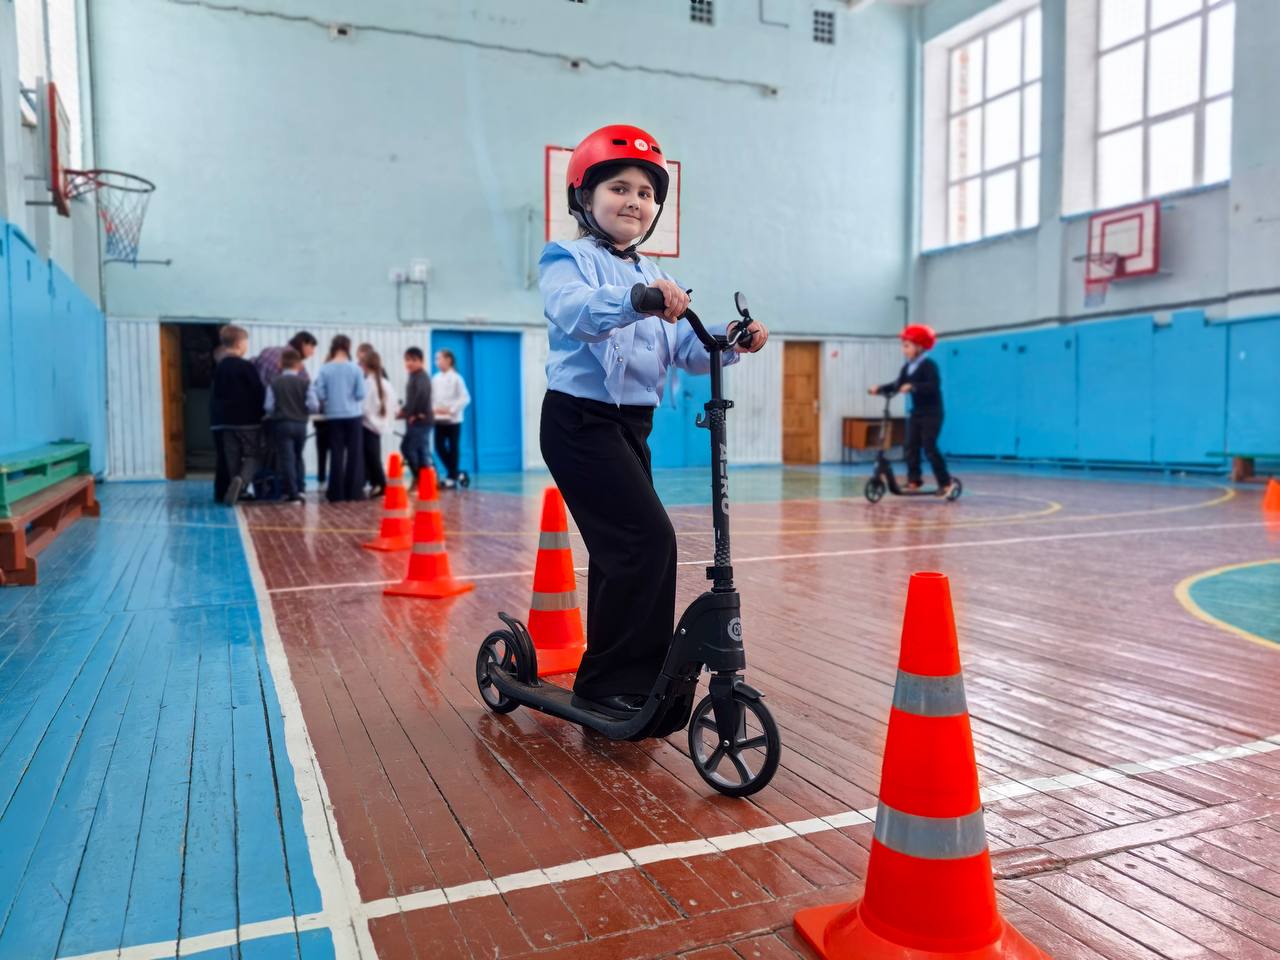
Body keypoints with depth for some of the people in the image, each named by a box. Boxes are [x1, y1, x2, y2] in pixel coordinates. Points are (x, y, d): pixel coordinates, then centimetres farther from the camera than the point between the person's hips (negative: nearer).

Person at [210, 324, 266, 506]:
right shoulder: (246, 366, -10)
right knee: (253, 456, -1)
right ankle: (241, 481, -26)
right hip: (248, 420, -5)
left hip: (226, 420, 5)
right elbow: (259, 393, -9)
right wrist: (261, 413, 6)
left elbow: (216, 394, 13)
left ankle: (235, 491, 7)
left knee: (232, 458, 9)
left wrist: (217, 415, 18)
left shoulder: (218, 367, 9)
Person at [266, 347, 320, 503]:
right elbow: (314, 406, -8)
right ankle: (298, 489, 18)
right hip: (301, 424, 2)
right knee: (298, 457, 19)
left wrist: (277, 413, 15)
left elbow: (269, 407, -5)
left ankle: (293, 493, -4)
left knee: (287, 459, -1)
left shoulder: (274, 383, 0)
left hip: (282, 424, -2)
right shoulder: (306, 383, 0)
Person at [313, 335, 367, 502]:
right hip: (352, 415, -1)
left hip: (334, 415, 1)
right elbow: (361, 394, -7)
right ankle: (353, 492, 8)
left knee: (337, 454, 5)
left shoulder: (325, 369, -5)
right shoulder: (355, 369, -6)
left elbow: (320, 394, -5)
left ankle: (336, 493, 6)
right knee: (354, 454, 7)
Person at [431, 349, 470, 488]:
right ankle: (453, 473, 19)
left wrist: (450, 409, -16)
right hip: (439, 419, 5)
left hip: (453, 419, -4)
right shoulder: (435, 379, 7)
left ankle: (452, 478, 11)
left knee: (453, 448, 1)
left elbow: (465, 398, -9)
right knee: (439, 447, 2)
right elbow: (432, 397, 9)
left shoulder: (456, 378, -6)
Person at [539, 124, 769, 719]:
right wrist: (635, 300, -47)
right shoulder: (568, 259, -5)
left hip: (631, 425, 8)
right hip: (580, 420, -8)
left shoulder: (653, 278, 18)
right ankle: (615, 682, -5)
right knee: (649, 539, -17)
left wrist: (730, 340, -14)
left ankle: (610, 683, 25)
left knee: (622, 549, 12)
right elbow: (573, 311, -29)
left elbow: (685, 348, 6)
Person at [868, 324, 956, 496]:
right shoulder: (906, 367, 8)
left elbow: (933, 386, -29)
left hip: (932, 413, -8)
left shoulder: (929, 365, -15)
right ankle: (913, 480, 7)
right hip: (915, 412, 8)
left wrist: (913, 386, -40)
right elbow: (897, 384, 8)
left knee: (930, 447, -11)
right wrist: (879, 389, -6)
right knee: (911, 446, 1)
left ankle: (945, 482, -1)